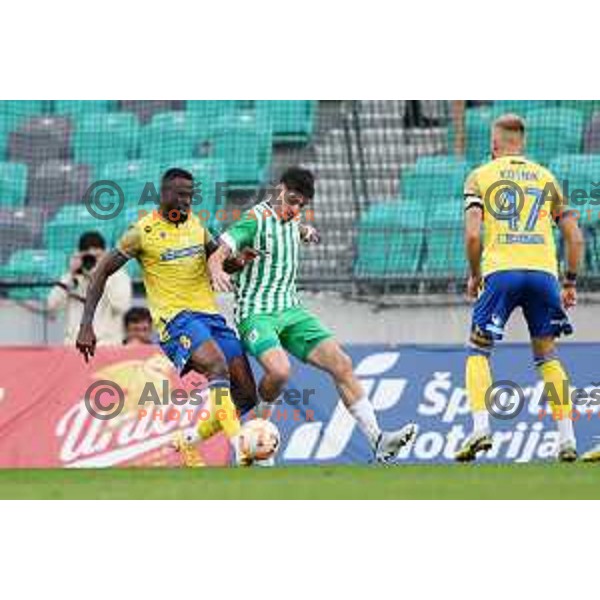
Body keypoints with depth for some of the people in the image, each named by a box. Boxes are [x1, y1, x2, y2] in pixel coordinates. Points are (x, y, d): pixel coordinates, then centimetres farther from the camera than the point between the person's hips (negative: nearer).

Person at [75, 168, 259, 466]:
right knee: (218, 366, -34)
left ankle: (189, 441, 18)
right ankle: (241, 453, -39)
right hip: (176, 318, -7)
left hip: (210, 315, 7)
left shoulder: (194, 223, 11)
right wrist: (86, 325, -8)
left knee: (246, 395, -1)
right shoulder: (143, 231, -5)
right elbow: (102, 272, -1)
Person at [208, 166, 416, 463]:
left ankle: (378, 441, -12)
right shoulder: (256, 219, -9)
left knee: (341, 364, -10)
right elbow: (217, 255, -22)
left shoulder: (291, 220, 13)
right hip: (256, 313, -7)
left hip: (291, 311, 7)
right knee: (279, 370, -34)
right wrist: (217, 271, -39)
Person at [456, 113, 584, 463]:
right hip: (543, 271, 2)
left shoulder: (480, 177, 11)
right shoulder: (546, 178, 19)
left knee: (478, 352, 10)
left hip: (501, 271, -2)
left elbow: (473, 234, -2)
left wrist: (474, 276, 12)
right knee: (547, 356, 15)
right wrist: (571, 283, 23)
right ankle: (567, 440, 5)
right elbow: (575, 237, 15)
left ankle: (481, 428, -9)